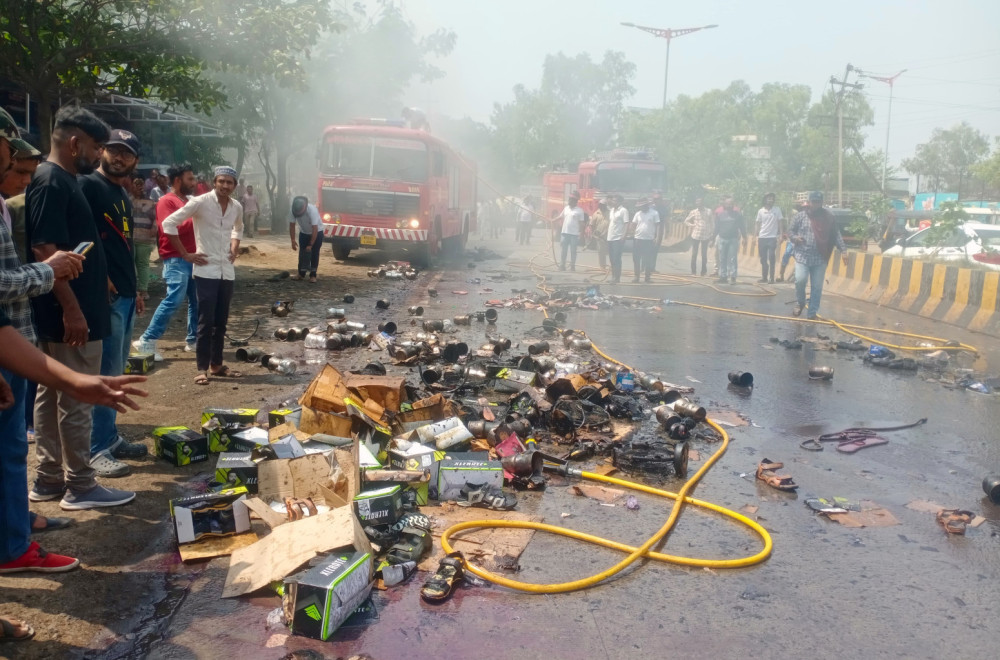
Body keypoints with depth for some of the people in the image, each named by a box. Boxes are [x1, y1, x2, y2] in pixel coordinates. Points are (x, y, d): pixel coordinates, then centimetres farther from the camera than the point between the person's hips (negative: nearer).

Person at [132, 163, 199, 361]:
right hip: (176, 260, -9)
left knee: (197, 300, 10)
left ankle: (193, 340, 20)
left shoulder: (188, 202, 19)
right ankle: (147, 342, -12)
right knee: (173, 300, -16)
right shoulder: (166, 201, -5)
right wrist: (193, 218, -13)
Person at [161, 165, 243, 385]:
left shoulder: (237, 207, 6)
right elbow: (169, 223, -11)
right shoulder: (200, 202, -11)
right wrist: (185, 254, -11)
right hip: (206, 270, -5)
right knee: (206, 321, -5)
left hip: (227, 270, 6)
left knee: (221, 321, 11)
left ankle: (216, 364, 21)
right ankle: (202, 368, 3)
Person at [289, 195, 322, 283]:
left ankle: (313, 275, -2)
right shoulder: (292, 211, -25)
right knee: (302, 252, 1)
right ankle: (301, 274, 8)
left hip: (317, 232, -4)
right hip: (303, 233, 4)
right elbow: (292, 226, -15)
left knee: (314, 253, -7)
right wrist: (293, 241, -22)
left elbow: (315, 229, -36)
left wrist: (310, 245, -35)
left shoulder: (312, 210, -37)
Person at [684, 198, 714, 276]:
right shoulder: (693, 212, 2)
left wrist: (712, 234, 2)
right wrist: (692, 225, -5)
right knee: (694, 254, 1)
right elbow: (686, 221, 12)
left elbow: (712, 223, 5)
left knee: (704, 254, 5)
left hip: (705, 236, -1)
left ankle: (704, 271, 13)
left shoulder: (709, 211, 0)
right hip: (695, 236, 1)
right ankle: (693, 271, 9)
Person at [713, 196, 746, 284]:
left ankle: (732, 277, -2)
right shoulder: (719, 212, -1)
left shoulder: (737, 212, -3)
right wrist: (713, 238, 5)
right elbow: (716, 227, 4)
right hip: (722, 239, 2)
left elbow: (741, 226, 3)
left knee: (732, 259, -4)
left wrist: (744, 237, 4)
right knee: (722, 259, 6)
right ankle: (723, 276, 13)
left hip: (734, 239, -1)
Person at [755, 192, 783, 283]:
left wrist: (781, 233, -6)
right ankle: (764, 277, 17)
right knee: (763, 259, 8)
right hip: (762, 237, 3)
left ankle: (771, 278, -2)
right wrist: (757, 234, 0)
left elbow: (781, 222, 2)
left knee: (771, 258, -5)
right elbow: (757, 223, 9)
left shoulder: (777, 210, 0)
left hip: (772, 237, -3)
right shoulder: (761, 211, 6)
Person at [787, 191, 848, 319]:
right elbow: (790, 231, 8)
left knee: (817, 287, 4)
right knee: (800, 280, -17)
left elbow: (836, 235, 6)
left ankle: (812, 313, 15)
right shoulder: (800, 216, 3)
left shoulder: (829, 218, 4)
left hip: (820, 258, 1)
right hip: (802, 256, -1)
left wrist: (843, 250, -3)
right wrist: (795, 238, -14)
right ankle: (800, 303, 12)